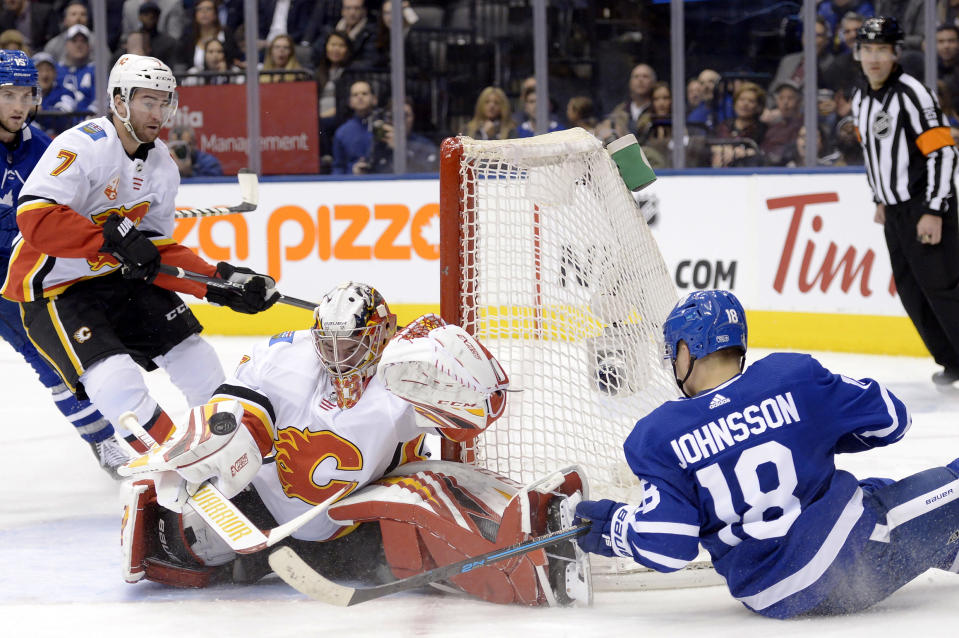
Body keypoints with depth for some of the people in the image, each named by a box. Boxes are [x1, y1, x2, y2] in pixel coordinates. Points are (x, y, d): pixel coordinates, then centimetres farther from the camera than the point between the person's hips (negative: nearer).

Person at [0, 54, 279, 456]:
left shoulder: (162, 165, 4)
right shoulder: (82, 146, -22)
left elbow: (159, 252, 6)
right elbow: (35, 218, -33)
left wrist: (218, 282, -7)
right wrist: (112, 237, -37)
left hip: (120, 278, 8)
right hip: (54, 288, -8)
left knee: (196, 360, 10)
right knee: (118, 379, -25)